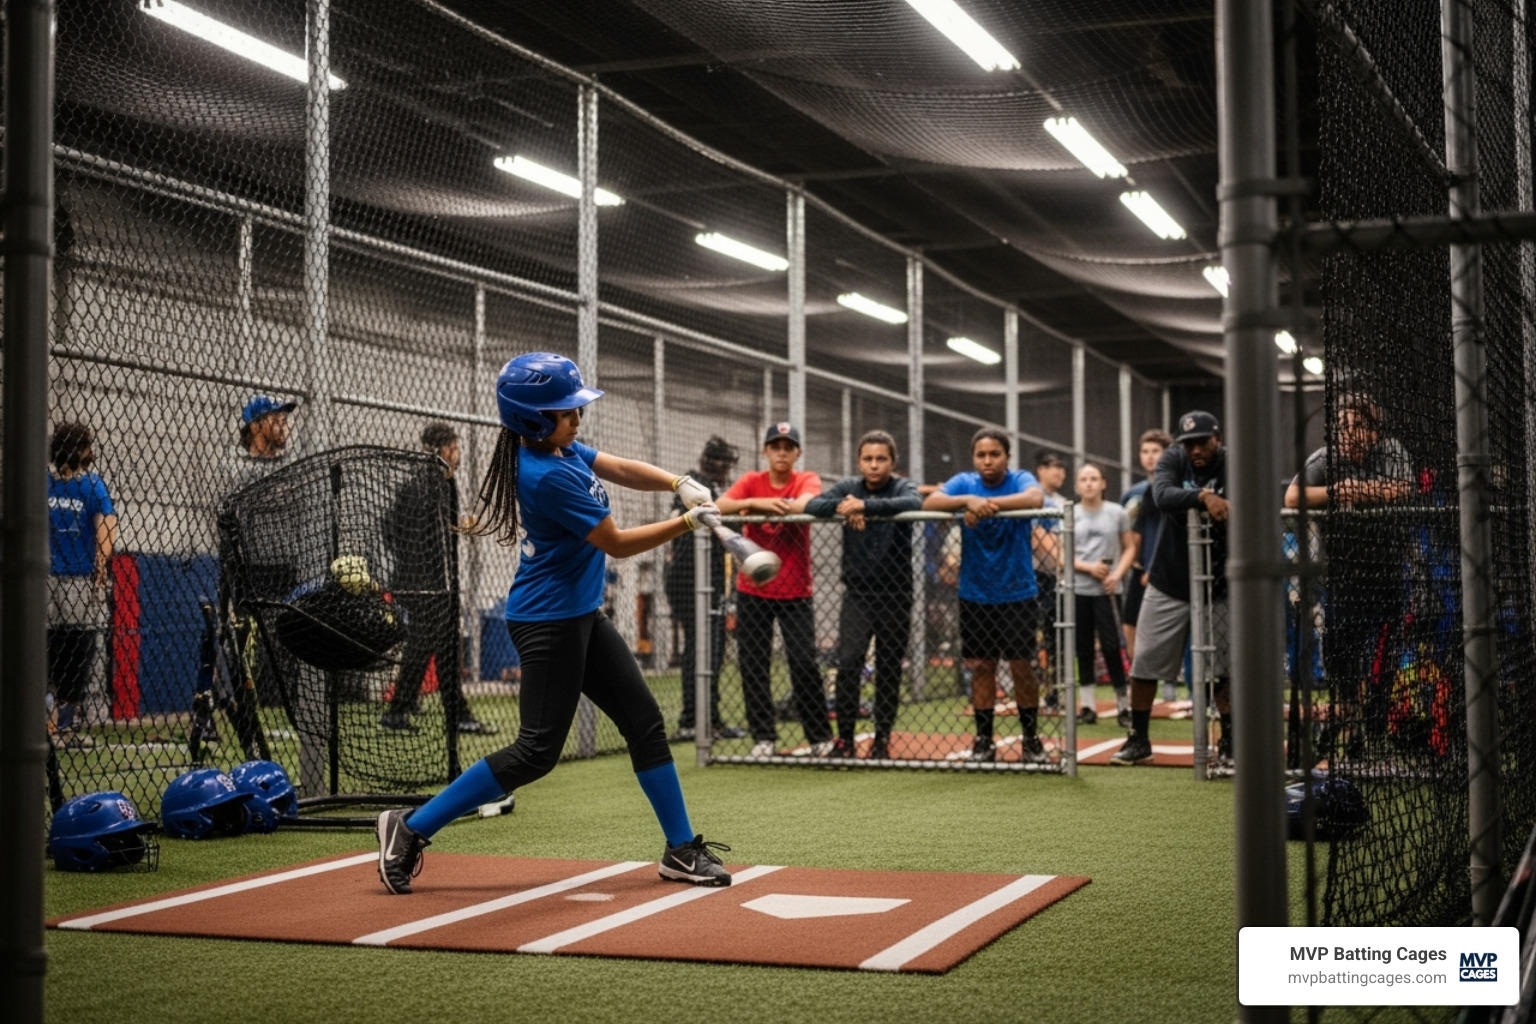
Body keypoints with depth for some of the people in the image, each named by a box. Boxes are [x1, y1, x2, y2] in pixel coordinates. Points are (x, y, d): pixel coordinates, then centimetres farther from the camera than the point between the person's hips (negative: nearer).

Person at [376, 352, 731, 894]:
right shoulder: (549, 476, -23)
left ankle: (682, 850, 18)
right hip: (547, 621, -10)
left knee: (645, 722, 10)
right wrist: (687, 523, -10)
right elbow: (617, 543, -17)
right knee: (537, 751, -8)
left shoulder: (560, 447, 4)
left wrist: (679, 483, -8)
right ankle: (411, 829, 0)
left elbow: (621, 469, 10)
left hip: (581, 616, 10)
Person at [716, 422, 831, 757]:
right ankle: (763, 737, 12)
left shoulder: (807, 480, -2)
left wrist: (759, 505, -24)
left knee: (804, 663, -6)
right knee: (752, 664, 2)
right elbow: (718, 507, -16)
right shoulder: (751, 481, 2)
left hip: (795, 592, -2)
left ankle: (820, 736, 7)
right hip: (752, 591, 2)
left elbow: (804, 503, -27)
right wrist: (756, 502, -30)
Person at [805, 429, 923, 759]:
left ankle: (882, 739, 17)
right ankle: (844, 738, -2)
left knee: (889, 671, 4)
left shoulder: (902, 487, -3)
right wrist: (841, 507, -27)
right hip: (857, 593, 1)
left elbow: (914, 503, -27)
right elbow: (811, 505, -9)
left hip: (895, 595, -1)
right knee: (848, 662, -11)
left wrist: (864, 506, -34)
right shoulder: (848, 486, 5)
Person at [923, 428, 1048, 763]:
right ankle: (983, 741, 15)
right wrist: (968, 500, -33)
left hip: (1017, 593, -2)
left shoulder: (1020, 480, -7)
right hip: (975, 594, 2)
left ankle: (1031, 739, 16)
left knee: (1022, 665, 3)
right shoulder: (964, 482, -1)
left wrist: (989, 503, -39)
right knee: (981, 666, 6)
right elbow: (928, 503, -18)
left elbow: (1035, 498, -31)